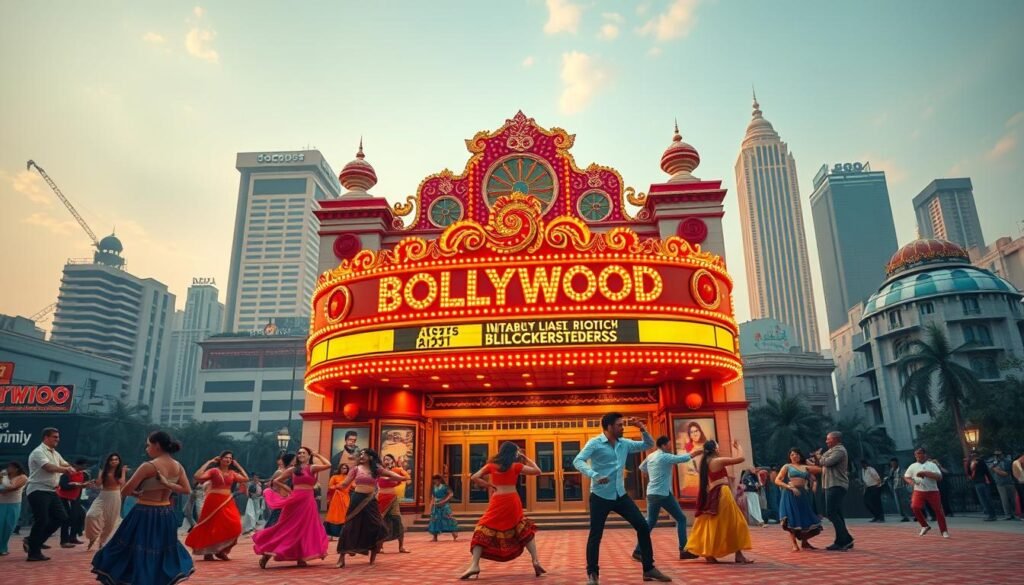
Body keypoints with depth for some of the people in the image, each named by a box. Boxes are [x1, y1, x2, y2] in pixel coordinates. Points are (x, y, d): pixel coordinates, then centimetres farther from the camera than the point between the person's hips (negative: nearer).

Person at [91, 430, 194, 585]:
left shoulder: (148, 466, -17)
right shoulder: (178, 467, 0)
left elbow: (125, 491, -12)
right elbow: (186, 490, -2)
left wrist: (137, 492, 7)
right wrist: (167, 484, -6)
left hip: (144, 515, -6)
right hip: (165, 515, 6)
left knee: (136, 552, 6)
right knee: (164, 547, 21)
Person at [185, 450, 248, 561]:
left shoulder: (232, 473, 11)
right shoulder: (214, 471, -4)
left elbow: (246, 479, 8)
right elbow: (197, 477, -17)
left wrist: (238, 466, 10)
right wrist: (208, 462, -12)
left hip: (228, 502, 4)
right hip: (214, 501, -4)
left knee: (233, 526, -7)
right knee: (211, 527, 2)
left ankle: (221, 550, 9)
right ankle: (208, 552, 17)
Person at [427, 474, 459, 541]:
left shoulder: (445, 486, -8)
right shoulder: (434, 488, 6)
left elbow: (451, 494, -13)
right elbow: (432, 498, 10)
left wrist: (444, 501, -19)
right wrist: (431, 508, 5)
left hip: (444, 506, -5)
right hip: (436, 507, 5)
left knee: (448, 519, -9)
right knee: (435, 520, 4)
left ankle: (455, 535, -3)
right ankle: (435, 537, 12)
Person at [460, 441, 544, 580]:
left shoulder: (491, 465, 8)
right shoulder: (516, 466, 3)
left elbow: (474, 478, 5)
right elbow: (537, 471, 7)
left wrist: (489, 485, 10)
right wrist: (526, 458, 16)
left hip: (497, 502, 0)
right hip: (512, 501, 0)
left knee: (483, 531, 3)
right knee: (525, 530, 18)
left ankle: (474, 566, -13)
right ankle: (535, 561, 9)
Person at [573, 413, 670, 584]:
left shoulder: (624, 443, 8)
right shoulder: (595, 443, -10)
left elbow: (648, 445, 18)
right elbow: (578, 461, -20)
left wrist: (641, 427, 1)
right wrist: (594, 475, -36)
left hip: (620, 495, 6)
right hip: (600, 496, -6)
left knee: (643, 526, 2)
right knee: (595, 535, 0)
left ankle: (649, 569, 14)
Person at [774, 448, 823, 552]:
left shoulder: (806, 467, 18)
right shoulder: (787, 467, 9)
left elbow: (821, 469, 7)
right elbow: (777, 481, 0)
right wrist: (790, 487, -13)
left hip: (803, 494, 3)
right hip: (790, 494, -3)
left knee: (806, 518, 5)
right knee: (792, 519, -7)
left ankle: (804, 542, 25)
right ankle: (794, 544, -1)